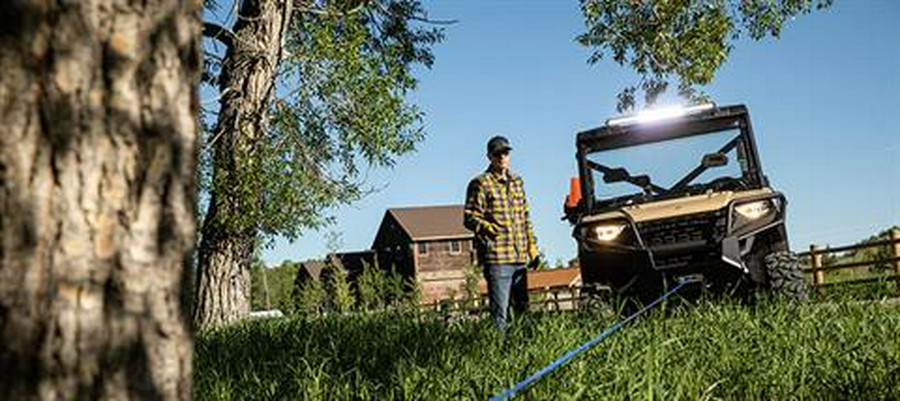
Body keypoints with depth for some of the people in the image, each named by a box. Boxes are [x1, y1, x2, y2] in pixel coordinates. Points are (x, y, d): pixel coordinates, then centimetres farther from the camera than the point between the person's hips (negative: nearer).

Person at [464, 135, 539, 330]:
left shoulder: (517, 181, 17)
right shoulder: (480, 184, -3)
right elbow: (470, 217, -8)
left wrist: (532, 246, 19)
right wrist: (486, 228, -27)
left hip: (520, 256, 7)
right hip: (497, 257, -7)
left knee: (522, 306, 13)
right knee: (500, 310, -7)